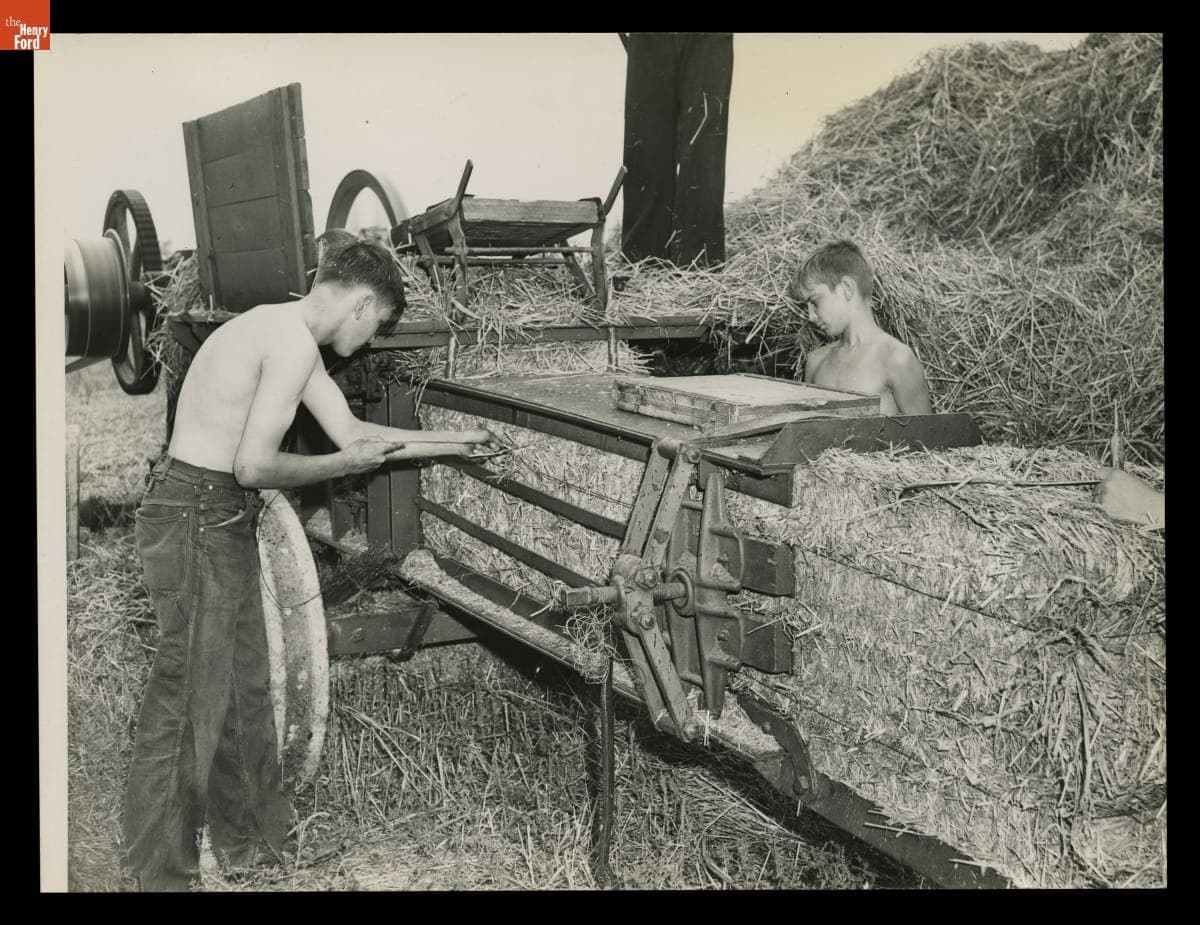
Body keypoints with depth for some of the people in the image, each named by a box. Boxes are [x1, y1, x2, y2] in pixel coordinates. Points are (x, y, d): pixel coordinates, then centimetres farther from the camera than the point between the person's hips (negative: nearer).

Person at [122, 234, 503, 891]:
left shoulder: (286, 333, 15)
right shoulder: (293, 342, -18)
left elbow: (354, 434, 20)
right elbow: (254, 466, -23)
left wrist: (458, 441, 24)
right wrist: (344, 464, -8)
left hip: (220, 521, 10)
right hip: (197, 519, -10)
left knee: (243, 686, 18)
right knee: (189, 697, -2)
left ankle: (247, 840, 34)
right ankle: (161, 871, 11)